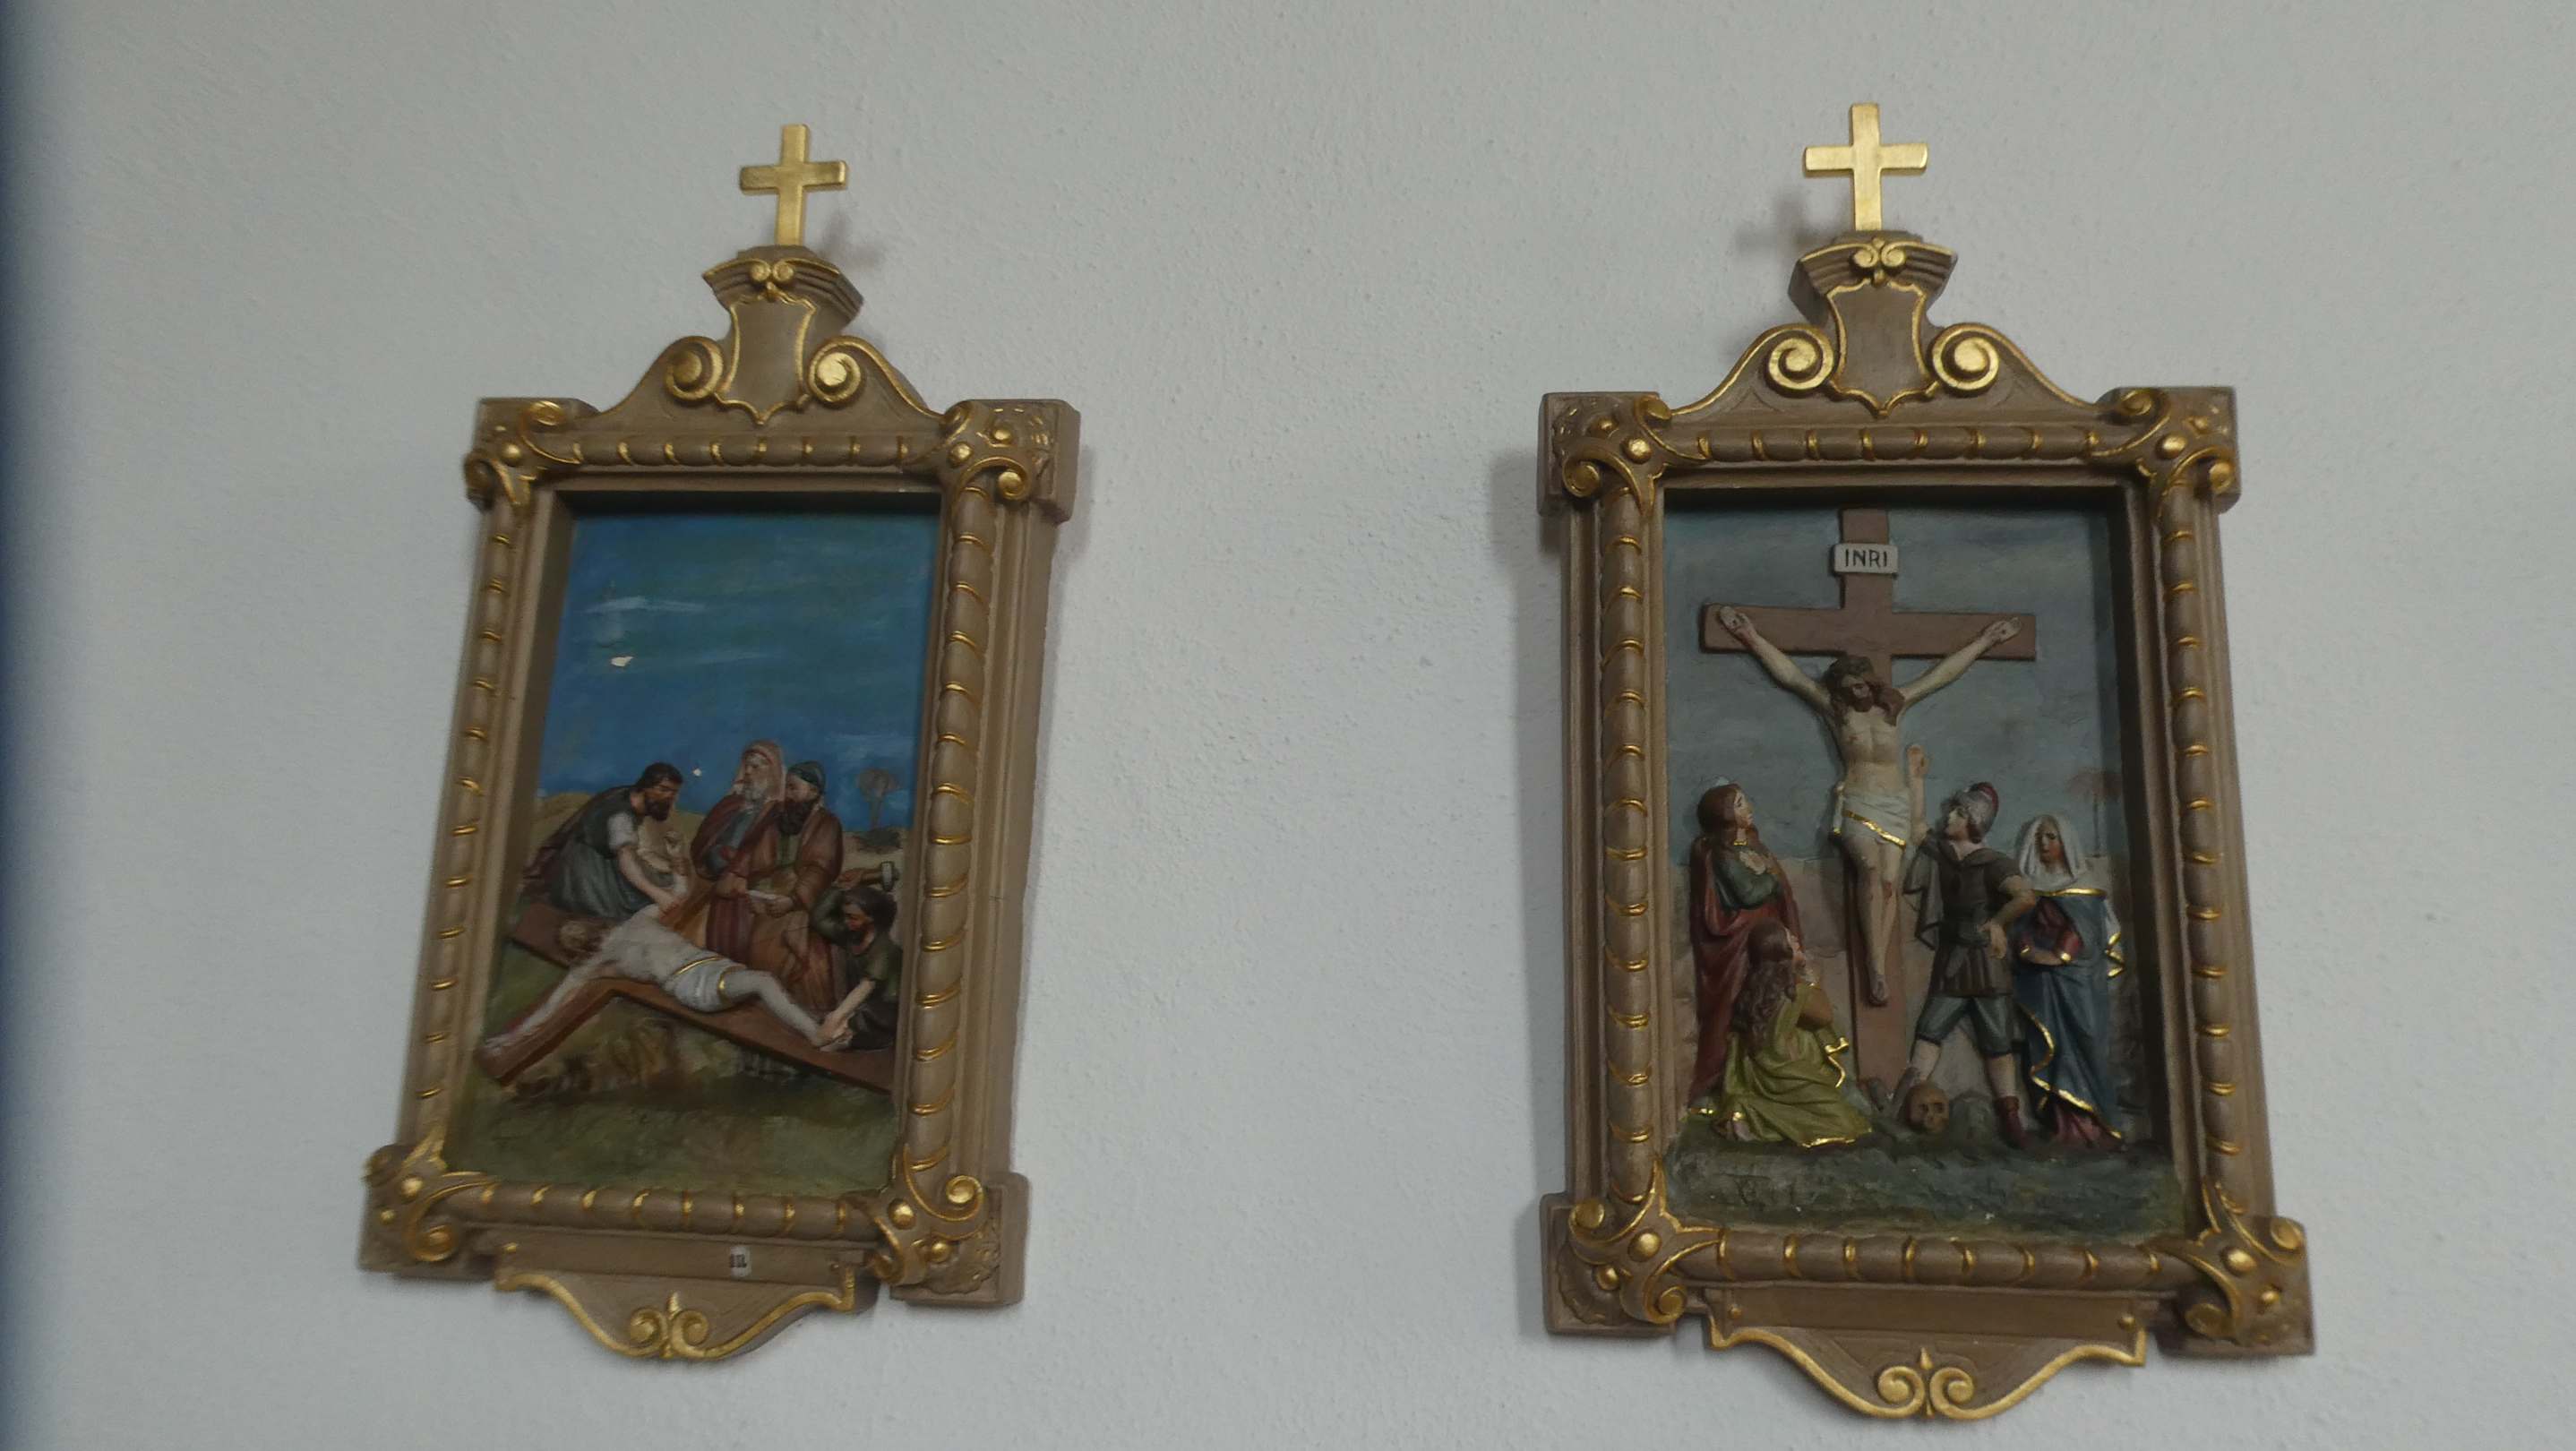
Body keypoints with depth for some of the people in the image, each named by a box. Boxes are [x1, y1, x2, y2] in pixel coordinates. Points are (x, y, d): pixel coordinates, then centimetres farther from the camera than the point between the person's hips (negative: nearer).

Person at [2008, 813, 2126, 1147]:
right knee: (2050, 1047, -3)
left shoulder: (2082, 881, 7)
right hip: (2040, 978, 2)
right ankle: (2065, 1126, -3)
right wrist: (2027, 949, -12)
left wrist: (2060, 954, -18)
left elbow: (2086, 923, -5)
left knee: (2083, 1042, -6)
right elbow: (2019, 922, 6)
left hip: (2077, 977, -2)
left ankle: (2091, 1124, -4)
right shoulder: (2028, 883, 14)